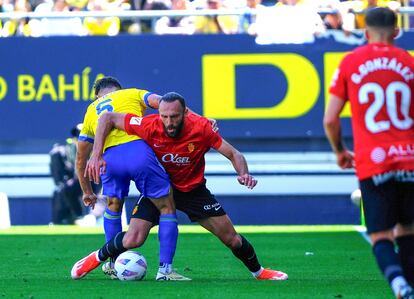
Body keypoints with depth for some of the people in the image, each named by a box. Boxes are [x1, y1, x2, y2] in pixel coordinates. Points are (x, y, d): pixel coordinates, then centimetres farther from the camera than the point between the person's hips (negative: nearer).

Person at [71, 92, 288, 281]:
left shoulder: (201, 128, -26)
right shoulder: (150, 126, -28)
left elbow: (234, 154, -16)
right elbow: (107, 118, -18)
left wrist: (243, 174, -37)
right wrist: (97, 155, -26)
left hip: (193, 189, 1)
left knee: (232, 239, 1)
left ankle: (258, 271, 29)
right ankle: (98, 257, 13)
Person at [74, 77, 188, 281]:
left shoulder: (91, 111, 34)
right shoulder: (133, 94, 26)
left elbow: (80, 158, 38)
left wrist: (87, 192, 49)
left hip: (110, 157, 3)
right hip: (138, 148, -3)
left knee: (113, 206, 30)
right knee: (166, 208, 8)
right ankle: (165, 269, 0)